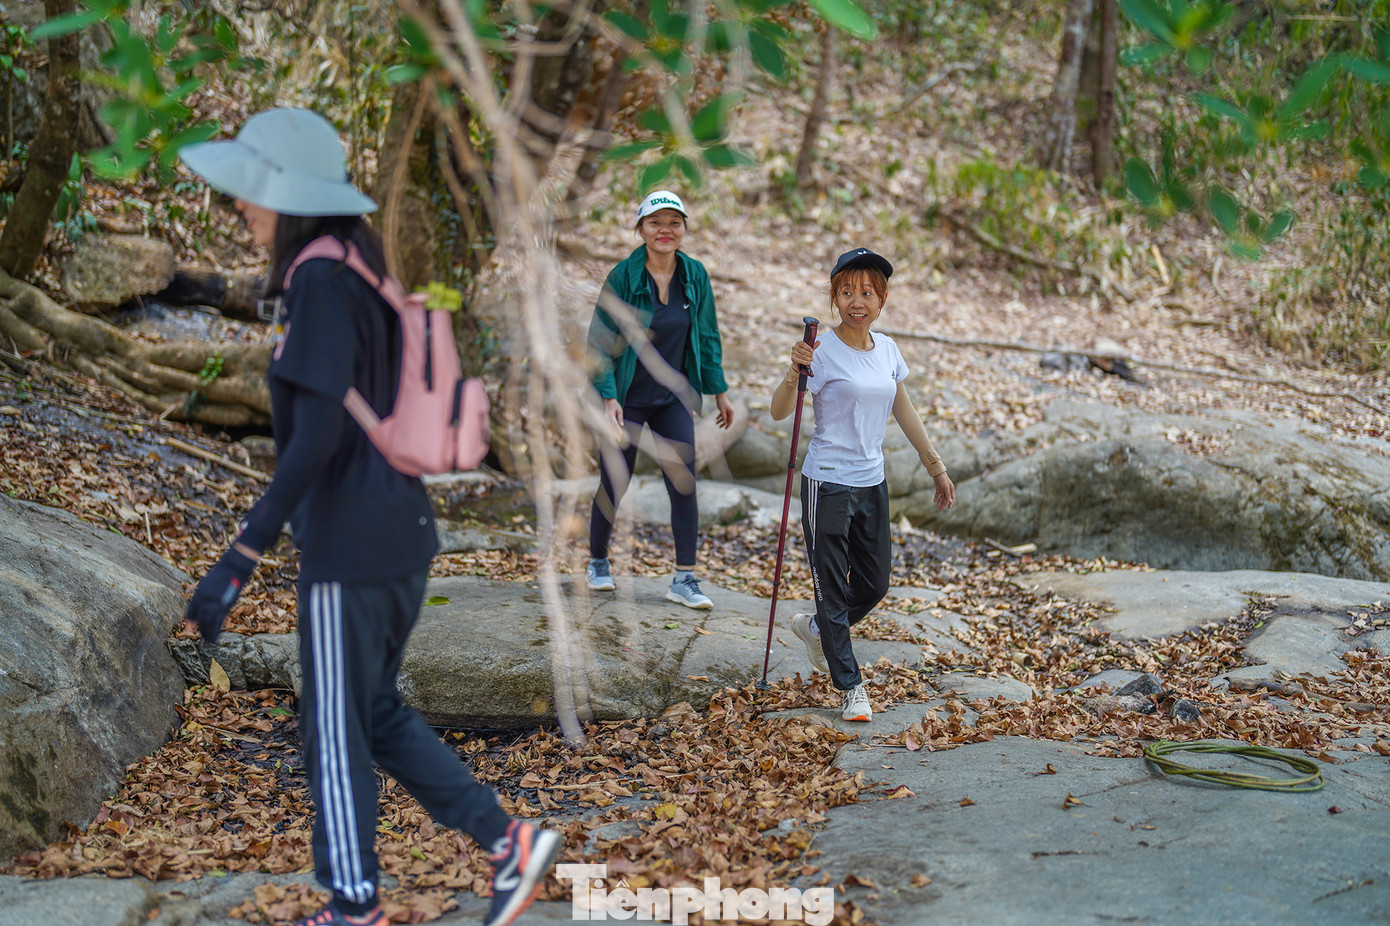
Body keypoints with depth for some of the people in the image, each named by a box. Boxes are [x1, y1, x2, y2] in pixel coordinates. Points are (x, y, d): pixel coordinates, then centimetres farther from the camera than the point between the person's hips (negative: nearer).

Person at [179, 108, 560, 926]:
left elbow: (319, 436, -25)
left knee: (336, 733, 7)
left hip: (350, 551, -9)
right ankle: (509, 841, 18)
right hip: (401, 532, 9)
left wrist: (242, 557, -26)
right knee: (375, 714, 20)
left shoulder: (324, 285, -18)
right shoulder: (359, 274, 9)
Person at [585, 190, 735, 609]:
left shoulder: (695, 275, -2)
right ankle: (598, 562, 29)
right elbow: (600, 341, -10)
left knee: (684, 484, -3)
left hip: (674, 397, 3)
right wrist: (608, 397, -18)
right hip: (628, 398, -3)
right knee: (614, 484, 6)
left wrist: (719, 391, 11)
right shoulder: (623, 276, -13)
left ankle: (684, 578, 5)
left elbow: (707, 336, 9)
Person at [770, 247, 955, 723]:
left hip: (872, 483, 6)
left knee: (874, 584, 12)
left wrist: (936, 467, 18)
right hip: (828, 485, -6)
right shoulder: (824, 351, -13)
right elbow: (779, 412, -19)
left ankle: (815, 627, 39)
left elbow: (905, 412, 17)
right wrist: (794, 373, -37)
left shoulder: (887, 349, 6)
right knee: (834, 590, 1)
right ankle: (851, 687, 13)